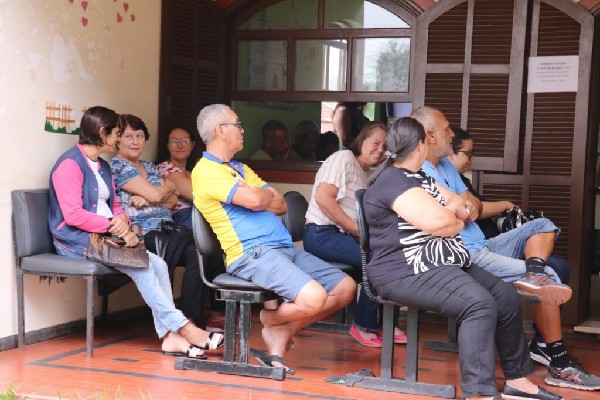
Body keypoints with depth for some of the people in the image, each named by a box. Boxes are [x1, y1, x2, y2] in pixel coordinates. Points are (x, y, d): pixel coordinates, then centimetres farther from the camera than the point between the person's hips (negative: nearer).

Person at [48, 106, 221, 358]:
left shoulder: (103, 166, 20)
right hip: (78, 240, -8)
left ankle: (169, 335, -21)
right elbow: (73, 215, -18)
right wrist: (113, 226, -17)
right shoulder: (70, 164, -10)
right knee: (141, 266, -25)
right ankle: (183, 327, -22)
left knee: (158, 264, -14)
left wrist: (123, 222, -4)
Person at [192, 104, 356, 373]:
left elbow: (281, 206, 17)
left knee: (346, 287, 1)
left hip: (285, 248, 9)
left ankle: (282, 333, 6)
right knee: (313, 298, -27)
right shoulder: (206, 170, -5)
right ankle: (270, 320, 6)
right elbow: (253, 200, -19)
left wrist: (259, 195, -3)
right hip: (251, 253, -9)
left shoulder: (241, 169, 25)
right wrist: (266, 194, 4)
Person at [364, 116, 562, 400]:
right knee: (479, 304, -30)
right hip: (408, 271, -11)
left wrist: (451, 210, -4)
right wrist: (457, 221, 1)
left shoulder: (419, 178, 19)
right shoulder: (393, 181, -14)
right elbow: (440, 222, -23)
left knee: (506, 297, 6)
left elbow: (461, 207, 20)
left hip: (444, 262, 11)